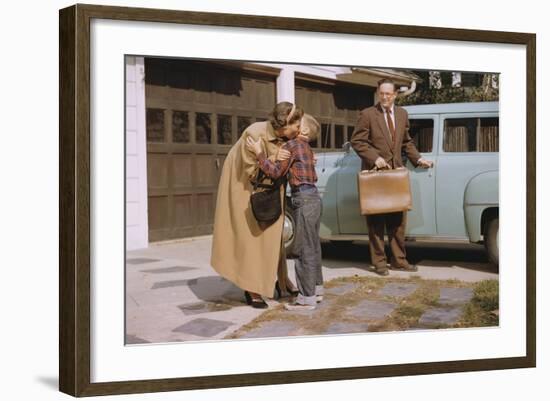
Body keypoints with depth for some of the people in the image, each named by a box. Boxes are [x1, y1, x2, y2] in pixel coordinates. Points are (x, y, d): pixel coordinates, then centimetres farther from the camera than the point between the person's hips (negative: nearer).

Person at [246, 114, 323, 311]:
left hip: (303, 198, -9)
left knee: (304, 249, -6)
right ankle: (316, 289, 24)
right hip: (313, 197, 9)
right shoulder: (307, 149, 18)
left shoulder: (292, 145, -8)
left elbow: (276, 171, -11)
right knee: (313, 247, 15)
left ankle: (307, 297, -3)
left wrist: (258, 152, -11)